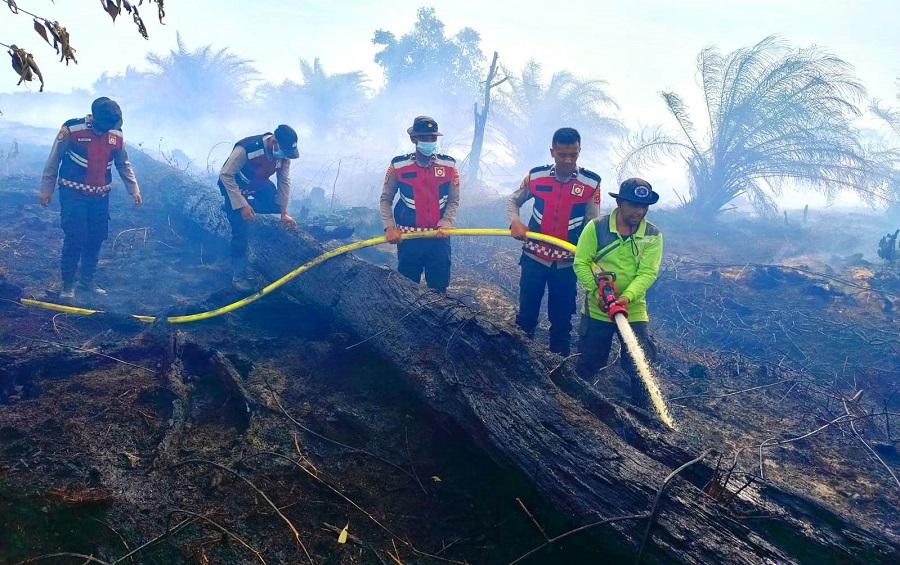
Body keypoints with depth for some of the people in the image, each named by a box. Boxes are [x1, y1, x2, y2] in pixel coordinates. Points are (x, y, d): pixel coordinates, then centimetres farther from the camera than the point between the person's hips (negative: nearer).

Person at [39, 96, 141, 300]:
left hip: (100, 196, 5)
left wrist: (134, 189, 8)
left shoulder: (116, 134, -1)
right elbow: (53, 160, -5)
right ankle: (68, 284, 5)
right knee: (74, 238, -9)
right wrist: (46, 189, -3)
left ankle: (87, 281, 22)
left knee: (96, 239, 7)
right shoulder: (72, 130, -14)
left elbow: (124, 164, 13)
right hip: (73, 194, -4)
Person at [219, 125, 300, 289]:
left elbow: (284, 181, -11)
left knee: (277, 205, -10)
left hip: (259, 184, 6)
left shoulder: (284, 153, -20)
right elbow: (225, 175, -31)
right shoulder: (246, 148, -38)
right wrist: (242, 205, -33)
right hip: (233, 184, -6)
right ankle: (238, 276, 0)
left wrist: (284, 213, -13)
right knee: (240, 230, -11)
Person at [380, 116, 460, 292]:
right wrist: (389, 227, -9)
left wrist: (444, 225, -12)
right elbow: (386, 199, 4)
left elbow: (454, 201, 3)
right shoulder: (398, 166, -3)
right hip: (407, 238, -1)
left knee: (439, 288, 8)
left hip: (439, 237, 1)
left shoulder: (449, 165, 1)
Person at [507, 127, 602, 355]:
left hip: (566, 262, -1)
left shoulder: (591, 183, -7)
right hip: (533, 257, 1)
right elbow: (513, 201, 11)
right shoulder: (536, 176, -4)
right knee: (526, 313, 11)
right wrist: (515, 221, -9)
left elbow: (593, 225, -4)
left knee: (561, 318, 10)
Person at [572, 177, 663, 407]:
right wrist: (597, 291, -19)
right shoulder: (596, 228, -7)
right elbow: (581, 263, -8)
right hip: (596, 309, 0)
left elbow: (647, 273, -13)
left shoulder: (653, 235, -5)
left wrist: (627, 297, -28)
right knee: (589, 363, 10)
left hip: (633, 310, 1)